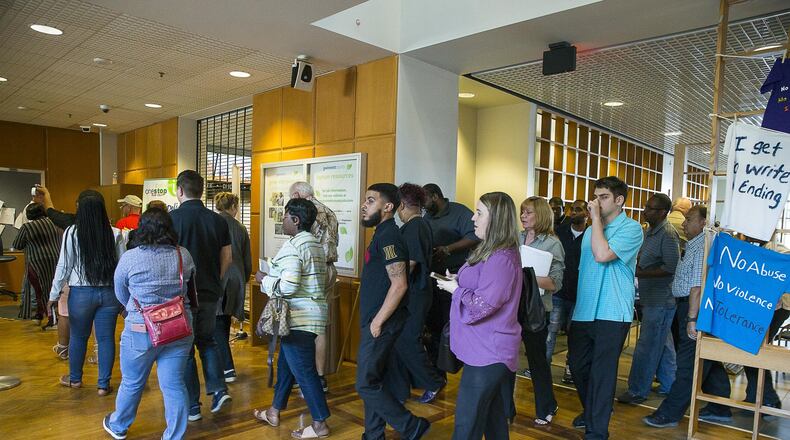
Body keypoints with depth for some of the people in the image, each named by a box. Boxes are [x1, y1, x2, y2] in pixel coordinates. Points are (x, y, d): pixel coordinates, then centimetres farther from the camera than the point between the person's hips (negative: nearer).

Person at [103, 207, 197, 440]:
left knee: (132, 382, 18)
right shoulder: (184, 255, -3)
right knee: (174, 385, 9)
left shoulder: (129, 257, -9)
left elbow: (121, 294, 4)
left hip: (141, 331, -1)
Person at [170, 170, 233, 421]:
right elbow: (227, 258, 6)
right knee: (207, 340, 22)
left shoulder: (173, 218, -12)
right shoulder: (218, 220, 1)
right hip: (210, 293, 4)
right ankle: (218, 389, 11)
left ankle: (192, 406, 16)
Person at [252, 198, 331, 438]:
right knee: (285, 363, 21)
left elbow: (287, 286, -26)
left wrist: (264, 279, -8)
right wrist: (272, 277, 17)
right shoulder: (315, 244, 11)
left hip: (299, 317, -10)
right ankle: (274, 412, 35)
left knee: (304, 370, -1)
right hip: (312, 312, 10)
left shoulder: (292, 246, -18)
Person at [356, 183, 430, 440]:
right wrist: (373, 321, 17)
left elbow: (399, 284, -24)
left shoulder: (388, 236, -17)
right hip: (375, 321, 9)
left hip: (381, 324, -9)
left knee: (366, 384, -2)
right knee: (373, 381, 16)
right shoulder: (382, 234, 13)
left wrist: (377, 322, -19)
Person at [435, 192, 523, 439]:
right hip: (488, 350, 10)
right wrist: (457, 280, 8)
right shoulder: (492, 252, 13)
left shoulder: (500, 259, -21)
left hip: (487, 353, -10)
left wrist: (455, 289, -9)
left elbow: (482, 305, -23)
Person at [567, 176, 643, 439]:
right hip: (583, 311, 7)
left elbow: (602, 255, -24)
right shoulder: (591, 230, 13)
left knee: (602, 373, 1)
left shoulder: (631, 229, -8)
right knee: (577, 365, 16)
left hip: (611, 314, -7)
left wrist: (596, 218, -17)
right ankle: (591, 411, 39)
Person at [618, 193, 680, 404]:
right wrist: (635, 264, 5)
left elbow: (671, 267, -22)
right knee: (663, 344, 19)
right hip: (652, 298, 10)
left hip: (660, 301, -10)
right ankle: (668, 385, 33)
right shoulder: (650, 231, 12)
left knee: (647, 347, -3)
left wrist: (641, 273, -21)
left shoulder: (668, 234, -17)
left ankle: (637, 391, 6)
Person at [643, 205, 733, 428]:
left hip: (696, 308, -11)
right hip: (692, 307, 11)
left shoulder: (702, 246, -17)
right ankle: (719, 409, 30)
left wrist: (692, 318, -23)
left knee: (688, 365, -3)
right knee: (708, 361, 18)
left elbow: (698, 286, -22)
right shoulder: (694, 244, 16)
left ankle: (670, 413, 4)